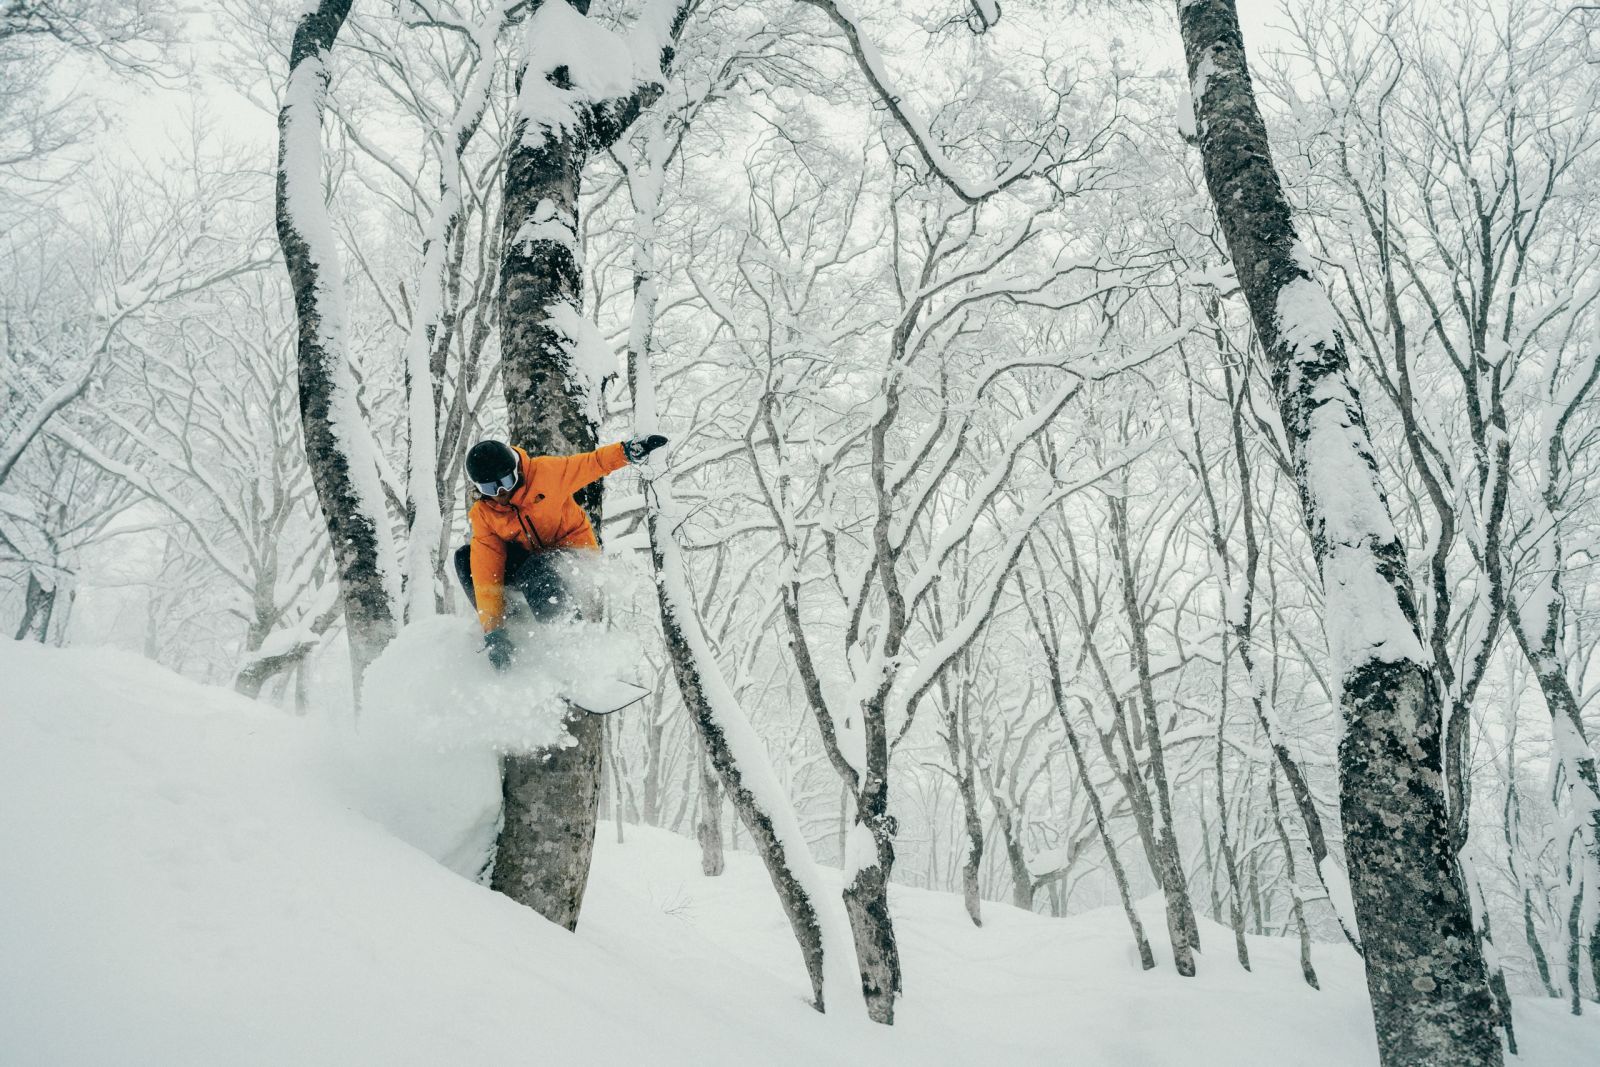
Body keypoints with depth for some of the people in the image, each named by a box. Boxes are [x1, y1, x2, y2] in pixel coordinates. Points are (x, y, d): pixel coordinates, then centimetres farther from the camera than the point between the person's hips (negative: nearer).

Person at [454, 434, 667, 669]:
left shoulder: (544, 471, -19)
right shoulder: (482, 516, -10)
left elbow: (591, 464, -8)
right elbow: (486, 574, -16)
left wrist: (628, 450, -27)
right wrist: (492, 630, -23)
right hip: (529, 558, 5)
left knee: (534, 569, -37)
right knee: (465, 557, -10)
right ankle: (505, 623, -6)